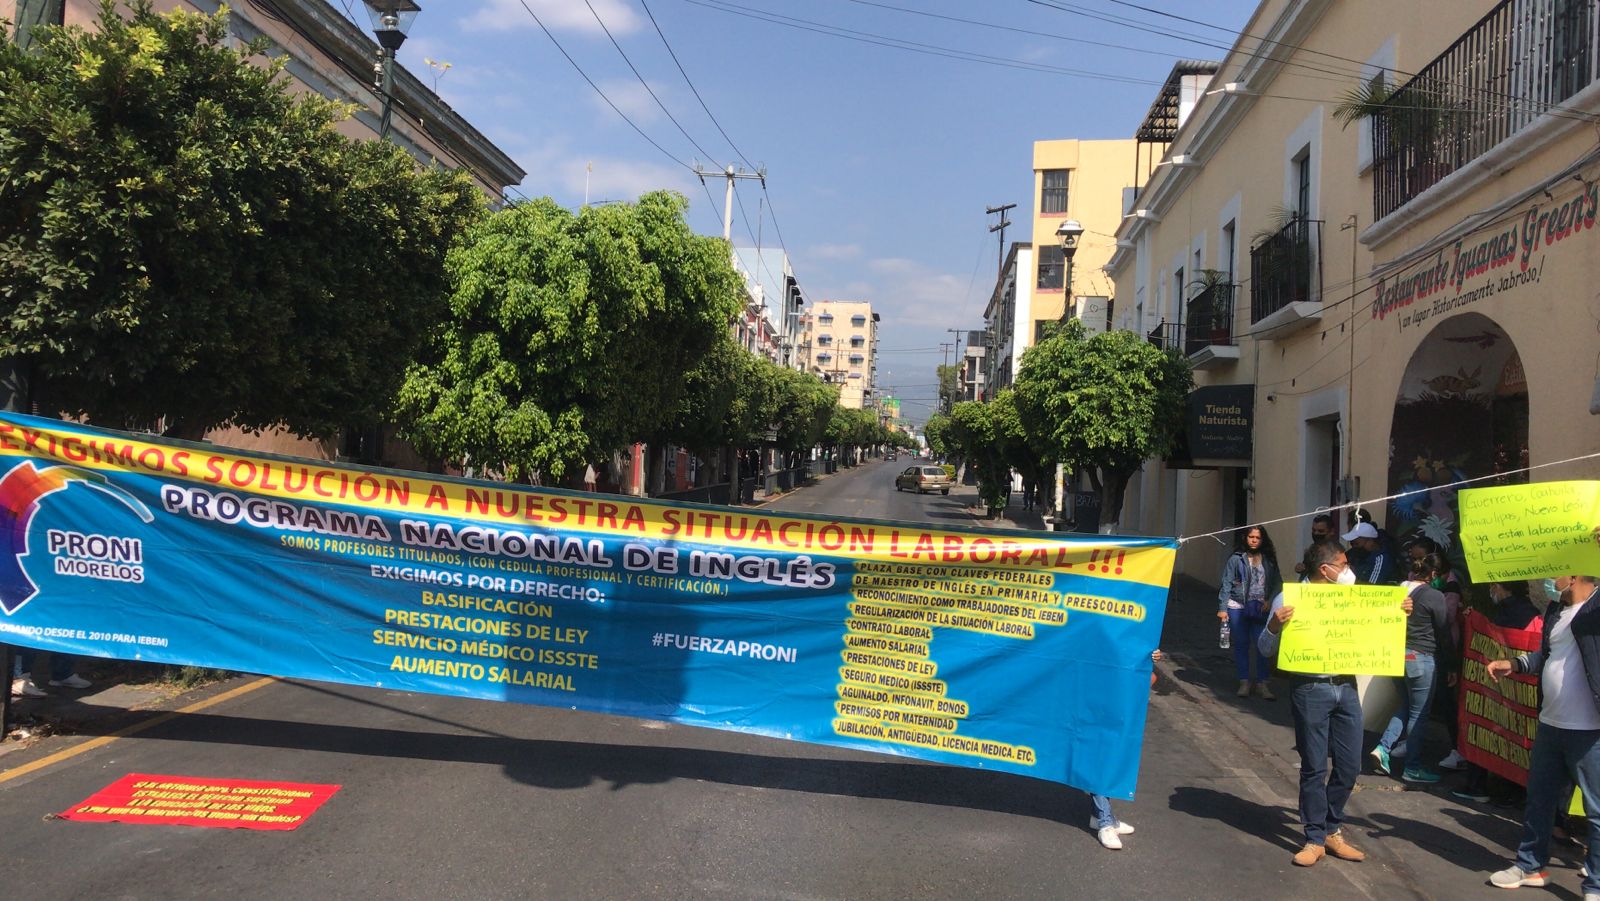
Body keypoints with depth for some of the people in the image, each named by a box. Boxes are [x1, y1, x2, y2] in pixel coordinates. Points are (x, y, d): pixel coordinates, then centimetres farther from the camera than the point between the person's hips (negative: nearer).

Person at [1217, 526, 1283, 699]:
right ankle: (1244, 682, 15)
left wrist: (1270, 600, -8)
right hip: (1238, 607, -1)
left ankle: (1262, 683, 5)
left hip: (1261, 609, 1)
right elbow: (1226, 584, -2)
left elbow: (1277, 583, 8)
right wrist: (1222, 608, -7)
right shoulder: (1236, 559, 0)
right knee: (1241, 644, 6)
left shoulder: (1269, 561, 8)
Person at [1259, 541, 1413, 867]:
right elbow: (1267, 649, -6)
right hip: (1310, 690, -6)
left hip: (1346, 688, 6)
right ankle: (1315, 839, 13)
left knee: (1349, 765, 10)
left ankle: (1332, 831, 27)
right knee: (1314, 767, 1)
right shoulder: (1289, 599, -6)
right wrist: (1274, 625, -27)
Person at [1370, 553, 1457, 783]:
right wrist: (1451, 667, 1)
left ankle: (1383, 747, 7)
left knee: (1405, 708, 20)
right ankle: (1412, 768, 11)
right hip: (1421, 658, -6)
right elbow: (1445, 634, -7)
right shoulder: (1435, 596, -12)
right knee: (1419, 713, 4)